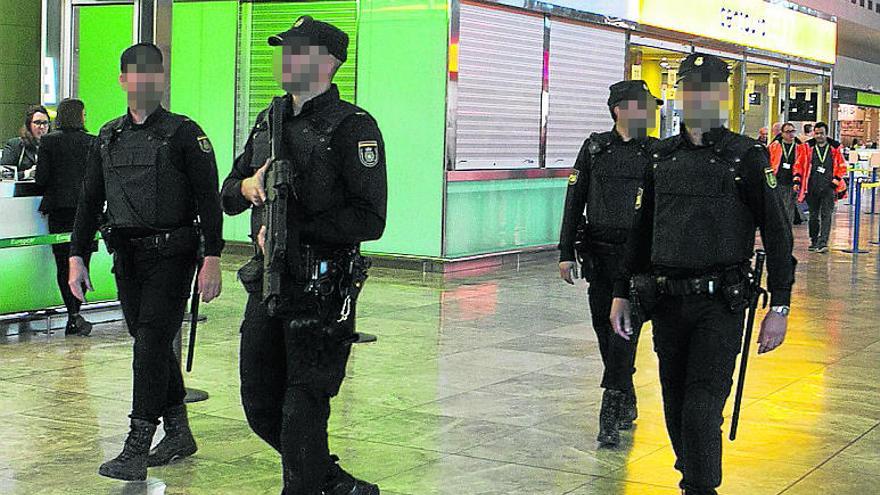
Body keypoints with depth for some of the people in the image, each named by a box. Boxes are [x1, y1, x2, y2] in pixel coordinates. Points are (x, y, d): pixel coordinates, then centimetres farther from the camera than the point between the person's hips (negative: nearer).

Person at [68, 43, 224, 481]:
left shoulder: (184, 134, -5)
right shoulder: (108, 138, 11)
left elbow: (209, 199, -8)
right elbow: (90, 201, 15)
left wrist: (212, 259, -16)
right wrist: (77, 257, 8)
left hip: (172, 255, -6)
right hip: (127, 258, 6)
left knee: (152, 344, -11)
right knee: (150, 344, 12)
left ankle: (136, 450, -10)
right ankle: (179, 433, 26)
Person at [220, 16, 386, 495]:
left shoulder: (353, 127, -10)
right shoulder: (269, 121, 13)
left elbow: (369, 221, -17)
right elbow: (228, 196, 20)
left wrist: (291, 222, -18)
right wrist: (249, 186, -3)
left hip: (320, 291, -8)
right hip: (267, 282, 8)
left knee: (302, 414, -1)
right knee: (260, 406, 15)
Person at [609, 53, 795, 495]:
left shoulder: (747, 158, -4)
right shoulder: (662, 157, 10)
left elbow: (777, 235, -4)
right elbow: (641, 230, 16)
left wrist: (779, 308, -9)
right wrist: (622, 293, 13)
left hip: (720, 304, -5)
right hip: (666, 302, 5)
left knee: (702, 409, -11)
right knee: (676, 405, 13)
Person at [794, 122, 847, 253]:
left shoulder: (834, 148, 4)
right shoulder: (808, 147, 7)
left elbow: (842, 167, 7)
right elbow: (800, 165, 10)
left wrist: (835, 181, -3)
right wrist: (797, 179, 0)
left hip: (828, 188, -2)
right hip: (812, 188, 2)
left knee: (826, 215, -9)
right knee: (813, 216, 11)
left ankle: (823, 243, -14)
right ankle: (814, 241, 22)